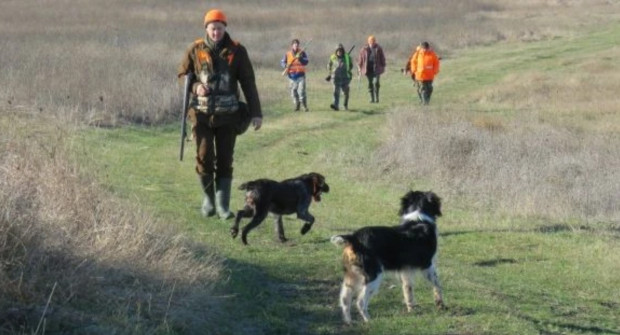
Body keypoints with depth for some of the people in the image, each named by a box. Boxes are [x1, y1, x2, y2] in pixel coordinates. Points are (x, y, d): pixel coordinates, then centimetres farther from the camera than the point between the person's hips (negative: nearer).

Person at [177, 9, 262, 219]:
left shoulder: (237, 51, 1)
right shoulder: (195, 50, 2)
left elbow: (248, 83, 2)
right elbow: (182, 75, 10)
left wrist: (255, 112, -2)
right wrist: (195, 87, -12)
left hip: (227, 115, 0)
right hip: (202, 114, 0)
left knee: (225, 161, 1)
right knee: (204, 158, -2)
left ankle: (222, 205, 7)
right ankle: (209, 198, 18)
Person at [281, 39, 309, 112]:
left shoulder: (302, 53, 1)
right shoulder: (287, 54, 5)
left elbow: (306, 62, -8)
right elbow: (282, 62, 6)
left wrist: (300, 58, -26)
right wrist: (286, 66, -16)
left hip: (300, 75, -3)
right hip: (292, 76, 3)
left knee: (301, 91, -12)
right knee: (293, 92, 6)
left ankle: (305, 106, -4)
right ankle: (296, 105, 20)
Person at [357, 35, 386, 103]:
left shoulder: (378, 49, 1)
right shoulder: (364, 49, 2)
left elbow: (382, 58, 8)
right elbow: (360, 59, 7)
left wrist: (383, 67, 7)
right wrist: (359, 68, 4)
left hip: (376, 69, -1)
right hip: (368, 69, 1)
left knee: (376, 82, -15)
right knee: (370, 84, 5)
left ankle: (377, 97, -4)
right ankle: (372, 98, 11)